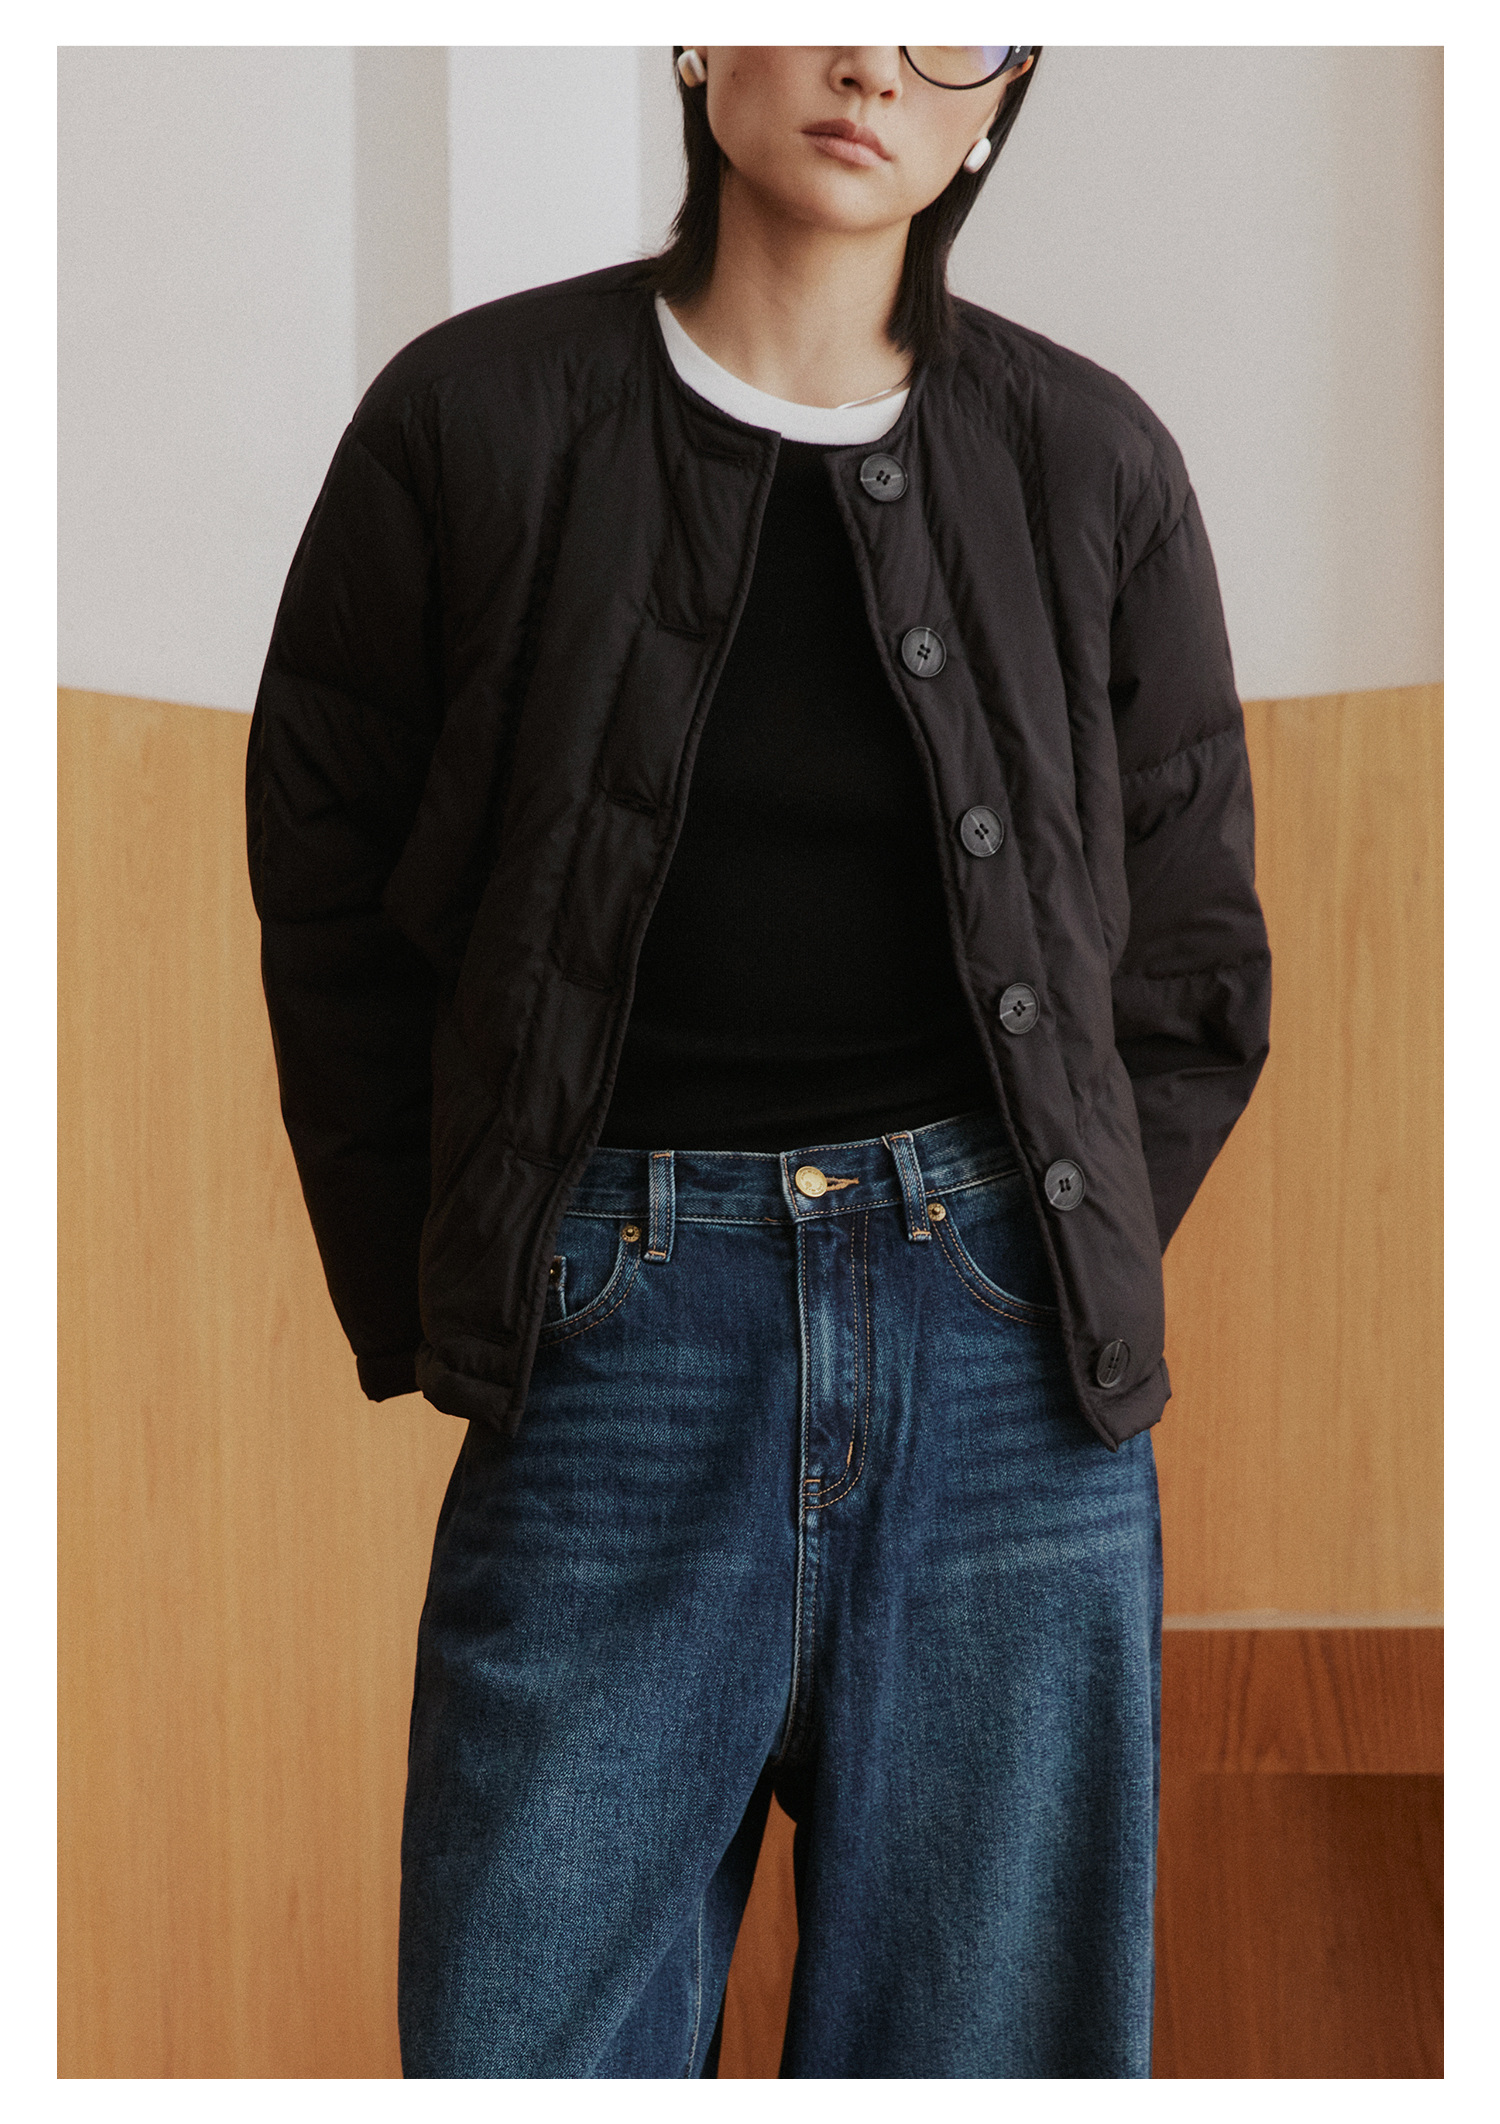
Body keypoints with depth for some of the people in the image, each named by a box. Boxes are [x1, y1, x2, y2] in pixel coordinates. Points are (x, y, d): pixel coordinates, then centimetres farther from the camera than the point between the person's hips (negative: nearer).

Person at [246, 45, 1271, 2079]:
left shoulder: (1091, 465, 6)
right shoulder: (475, 420, 2)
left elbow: (1195, 971, 12)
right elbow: (329, 906, 5)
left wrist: (1049, 1294, 4)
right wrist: (425, 1323, 1)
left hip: (1000, 1349, 2)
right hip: (617, 1339, -1)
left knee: (988, 2027, 8)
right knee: (531, 2035, 1)